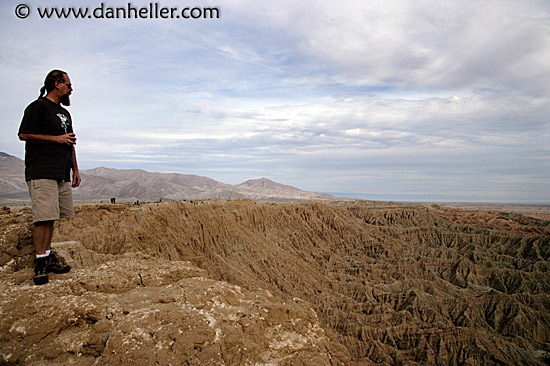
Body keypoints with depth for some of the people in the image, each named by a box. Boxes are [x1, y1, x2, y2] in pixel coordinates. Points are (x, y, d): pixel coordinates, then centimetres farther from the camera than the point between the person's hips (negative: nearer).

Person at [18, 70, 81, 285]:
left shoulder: (64, 113, 24)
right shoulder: (38, 107, -2)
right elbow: (24, 134, -11)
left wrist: (75, 169, 23)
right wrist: (57, 139, -10)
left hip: (62, 174, 8)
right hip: (42, 172, -8)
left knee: (51, 217, 9)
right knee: (44, 217, -11)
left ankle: (48, 257, 15)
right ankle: (41, 263, -7)